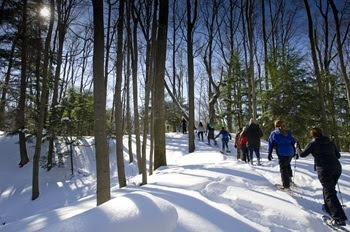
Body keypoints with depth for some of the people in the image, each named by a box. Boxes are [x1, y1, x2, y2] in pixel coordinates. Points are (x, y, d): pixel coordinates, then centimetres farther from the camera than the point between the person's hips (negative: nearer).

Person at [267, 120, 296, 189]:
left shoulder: (273, 133, 5)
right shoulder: (288, 132, 15)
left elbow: (270, 144, 3)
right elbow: (293, 142, 16)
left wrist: (269, 153, 6)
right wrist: (295, 152, 21)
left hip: (281, 153, -4)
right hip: (290, 152, 5)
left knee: (283, 168, 0)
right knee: (287, 165, 26)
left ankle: (286, 185, 0)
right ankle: (289, 178, 24)